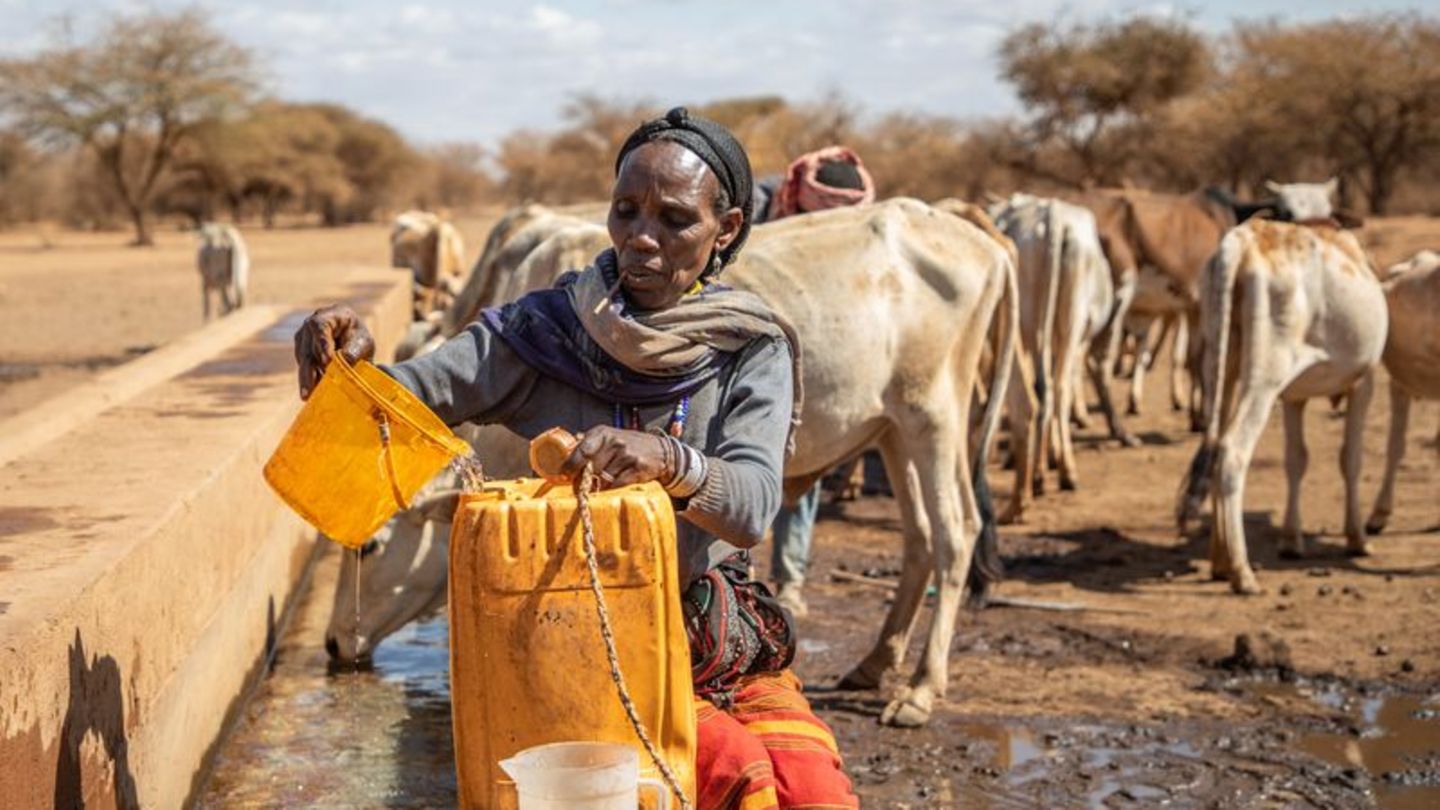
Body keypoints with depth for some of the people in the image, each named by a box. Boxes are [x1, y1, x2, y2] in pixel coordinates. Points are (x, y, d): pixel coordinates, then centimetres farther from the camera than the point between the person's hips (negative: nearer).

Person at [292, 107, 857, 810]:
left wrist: (669, 460, -38)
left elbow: (752, 506, -18)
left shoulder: (750, 350, -1)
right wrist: (348, 364, -30)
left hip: (723, 649, 2)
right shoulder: (545, 332, -1)